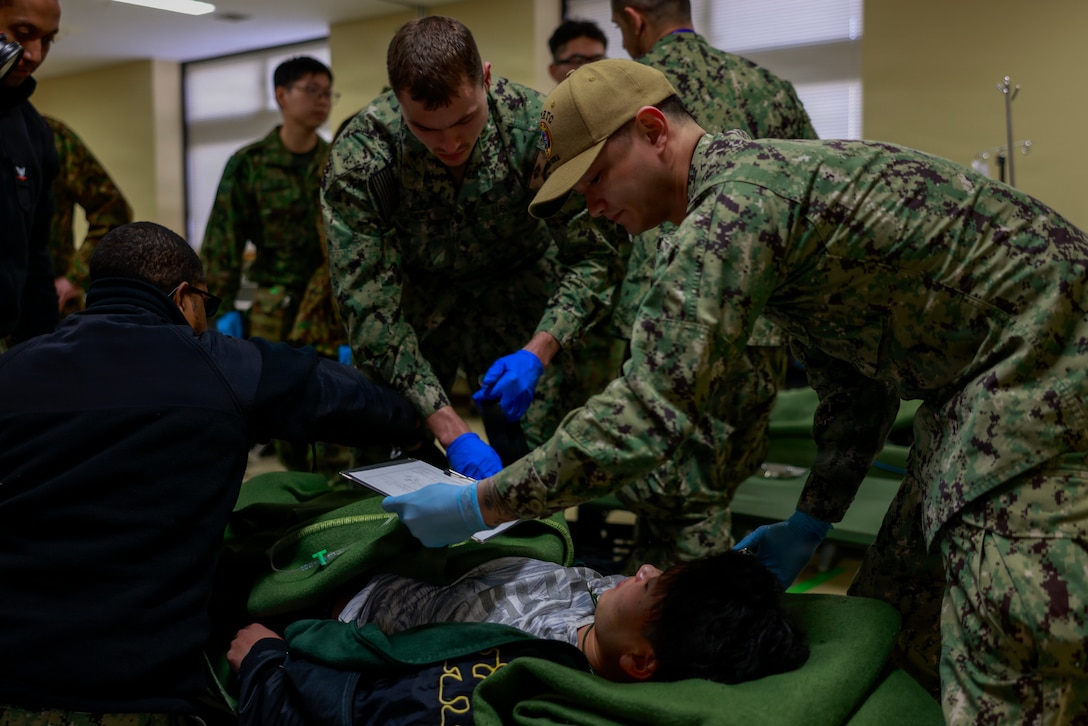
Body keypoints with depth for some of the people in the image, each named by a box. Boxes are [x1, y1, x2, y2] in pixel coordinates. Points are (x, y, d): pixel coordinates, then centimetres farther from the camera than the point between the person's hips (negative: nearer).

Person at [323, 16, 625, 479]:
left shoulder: (538, 125, -26)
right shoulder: (358, 158, -27)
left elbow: (593, 257, -18)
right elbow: (371, 313, -27)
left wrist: (536, 353, -34)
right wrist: (452, 432, -35)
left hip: (518, 284, 0)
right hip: (416, 293, 0)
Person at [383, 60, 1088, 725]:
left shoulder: (735, 203, -22)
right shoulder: (755, 180, 11)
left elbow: (647, 414, -28)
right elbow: (852, 380, 16)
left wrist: (478, 506, -21)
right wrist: (812, 520, 13)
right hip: (983, 374, 10)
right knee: (913, 606, 14)